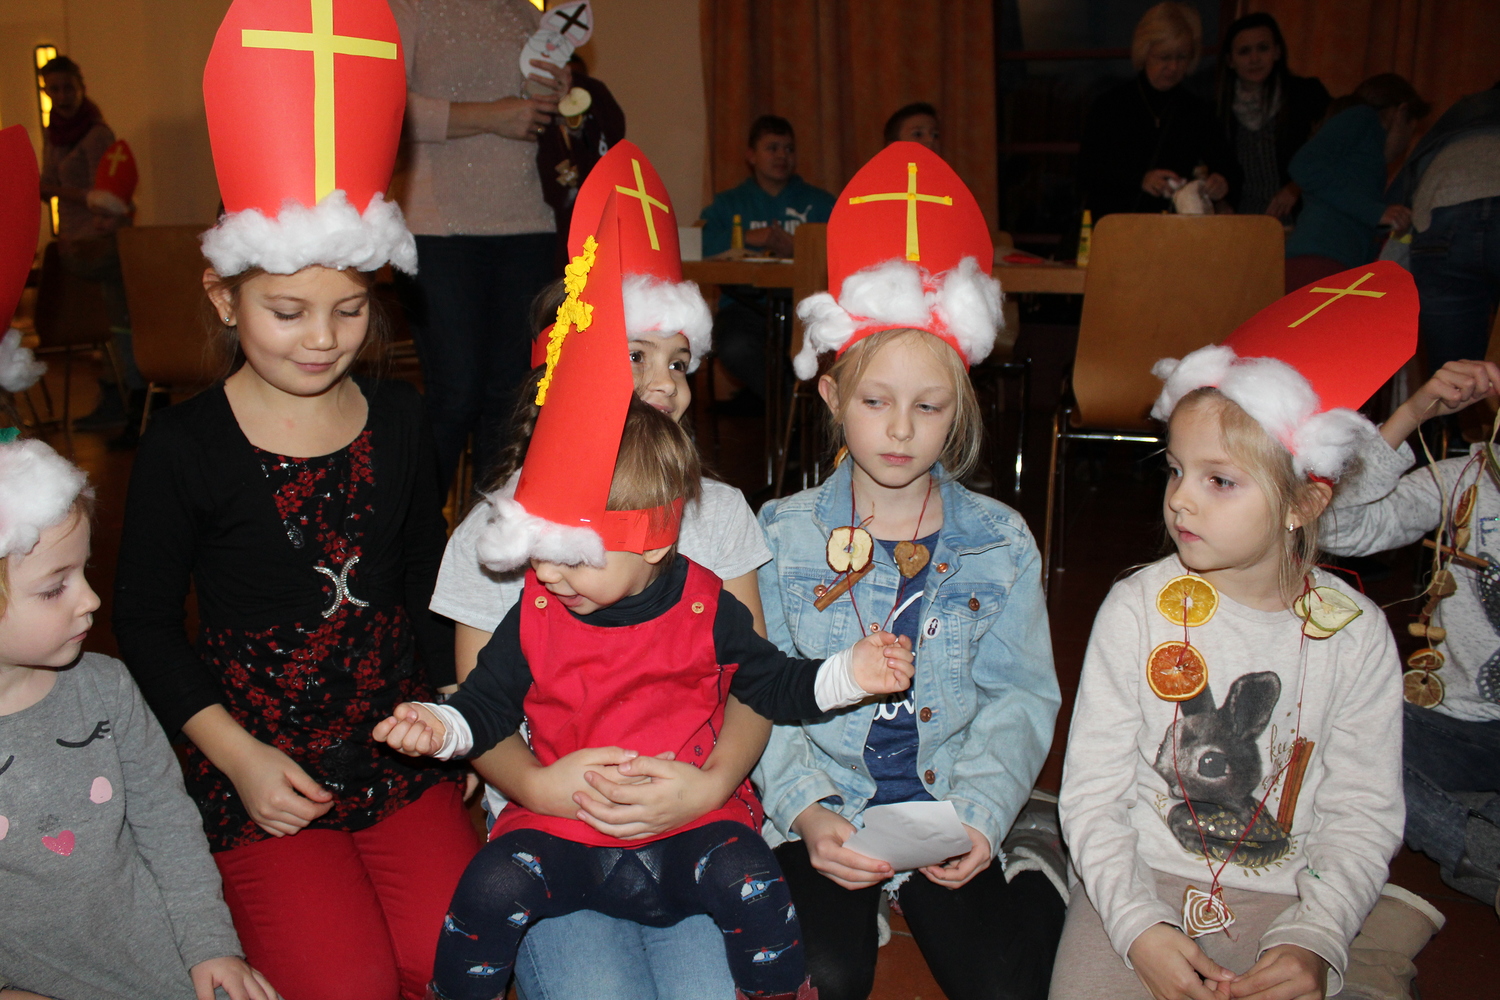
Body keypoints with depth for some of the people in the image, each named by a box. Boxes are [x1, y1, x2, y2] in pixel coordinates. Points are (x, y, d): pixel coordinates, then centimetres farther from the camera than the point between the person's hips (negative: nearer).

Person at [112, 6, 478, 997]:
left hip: (400, 740, 3)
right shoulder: (185, 449, -8)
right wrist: (239, 756, -8)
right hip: (260, 762, -3)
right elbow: (147, 621, 0)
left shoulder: (400, 417, 3)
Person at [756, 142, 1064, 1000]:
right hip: (824, 812, 0)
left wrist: (979, 814, -15)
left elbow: (1018, 697, 1)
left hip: (950, 811, 1)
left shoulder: (1000, 543, 1)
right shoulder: (783, 534, -3)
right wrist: (807, 811, -18)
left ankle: (1043, 897, 12)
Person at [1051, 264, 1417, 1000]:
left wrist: (1314, 940, -14)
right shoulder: (1139, 608, -8)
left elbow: (1363, 816, -1)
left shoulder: (1355, 634, -5)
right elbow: (1092, 791, -7)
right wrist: (1138, 927, -17)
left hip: (1285, 900, 1)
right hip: (1137, 883, -1)